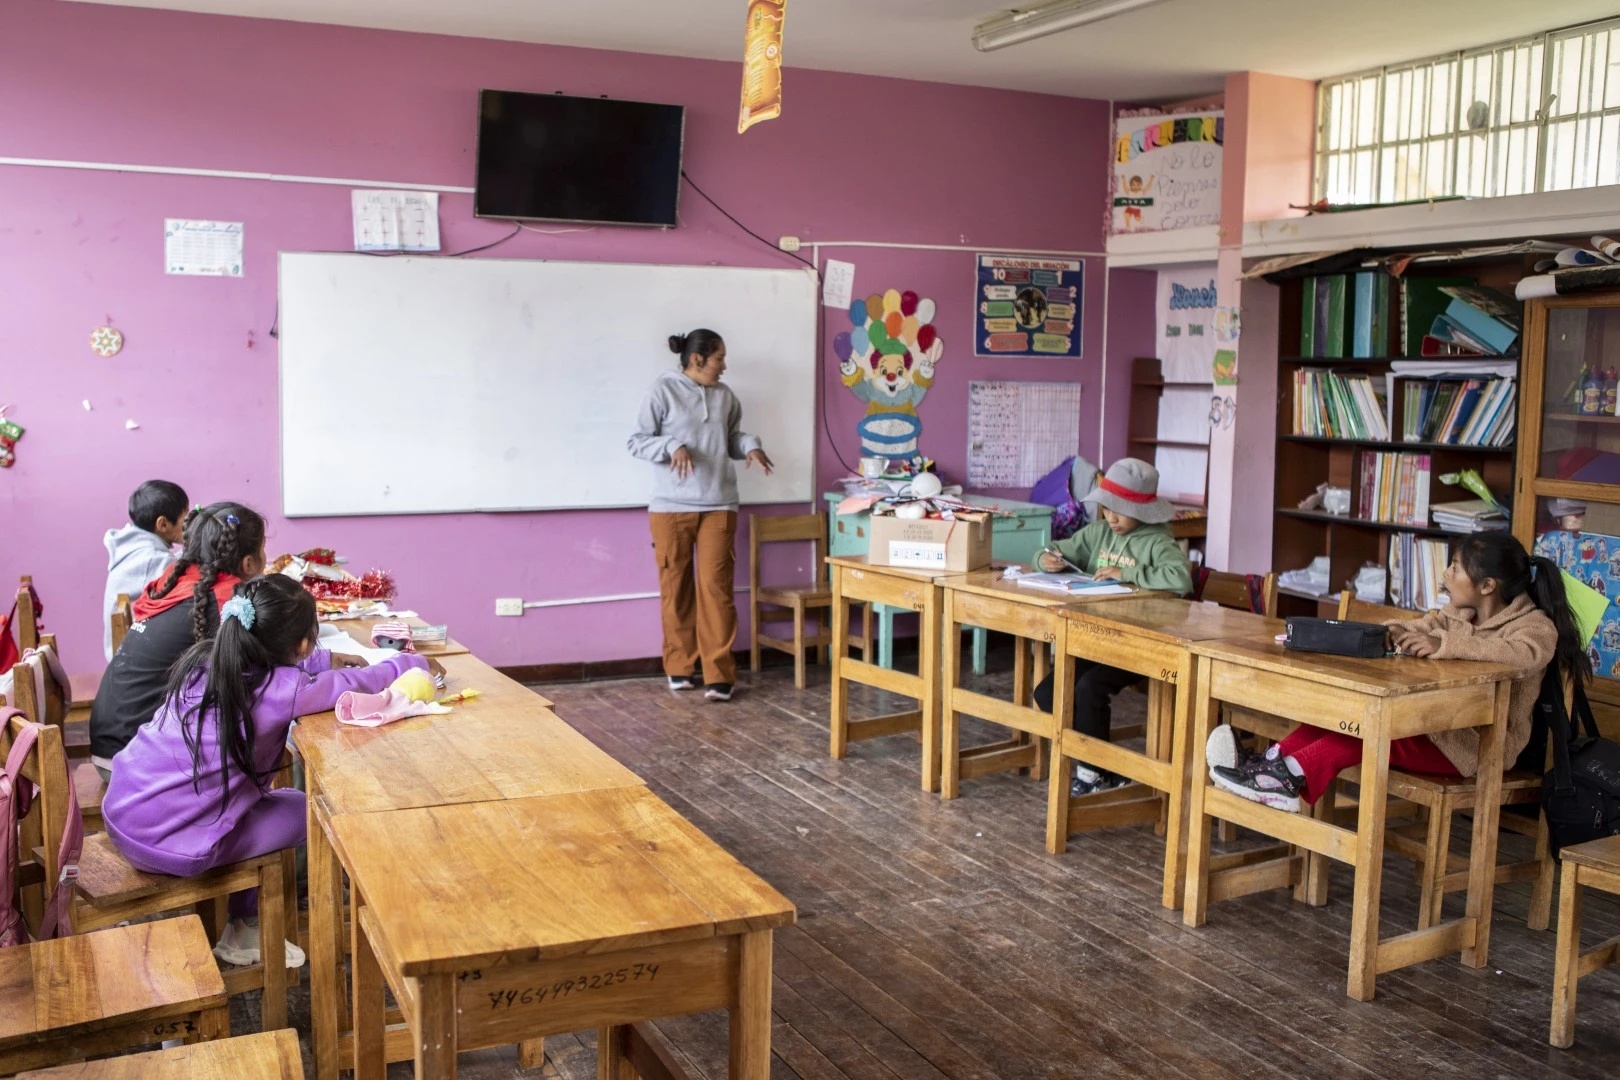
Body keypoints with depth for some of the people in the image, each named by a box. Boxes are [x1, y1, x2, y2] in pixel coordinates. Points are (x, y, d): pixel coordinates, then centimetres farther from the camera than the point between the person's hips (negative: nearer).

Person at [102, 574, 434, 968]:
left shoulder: (208, 658, 2)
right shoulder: (282, 690, -18)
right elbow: (365, 682, -6)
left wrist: (328, 659, 26)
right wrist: (413, 662, 11)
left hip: (119, 814, 8)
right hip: (166, 844, -8)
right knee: (306, 811, 10)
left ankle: (244, 930, 33)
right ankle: (244, 931, 28)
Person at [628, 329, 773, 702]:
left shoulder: (725, 396, 10)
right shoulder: (663, 391, -4)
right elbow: (638, 442, -5)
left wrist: (749, 446, -1)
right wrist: (673, 447, -21)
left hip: (718, 507, 3)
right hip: (671, 507, -3)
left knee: (716, 587, -4)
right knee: (675, 588, 5)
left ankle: (719, 675, -2)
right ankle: (680, 668, 19)